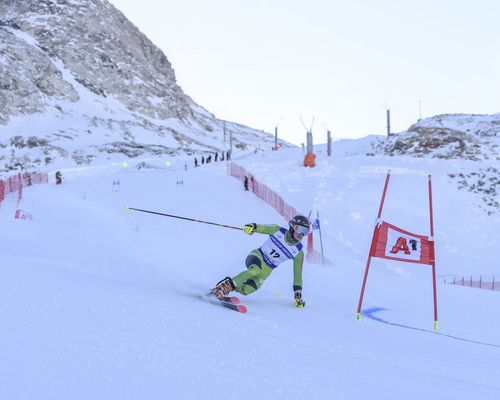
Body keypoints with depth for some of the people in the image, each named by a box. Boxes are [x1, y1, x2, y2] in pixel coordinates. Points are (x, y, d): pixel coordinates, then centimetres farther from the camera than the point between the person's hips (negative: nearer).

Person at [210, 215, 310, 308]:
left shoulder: (298, 252, -6)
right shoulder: (278, 231, -9)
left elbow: (297, 273, -1)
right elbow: (261, 228, -5)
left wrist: (298, 293, -4)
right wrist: (252, 226, -30)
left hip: (266, 270, 2)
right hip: (258, 256, -2)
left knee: (246, 290, -23)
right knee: (255, 270, -39)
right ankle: (228, 284, -31)